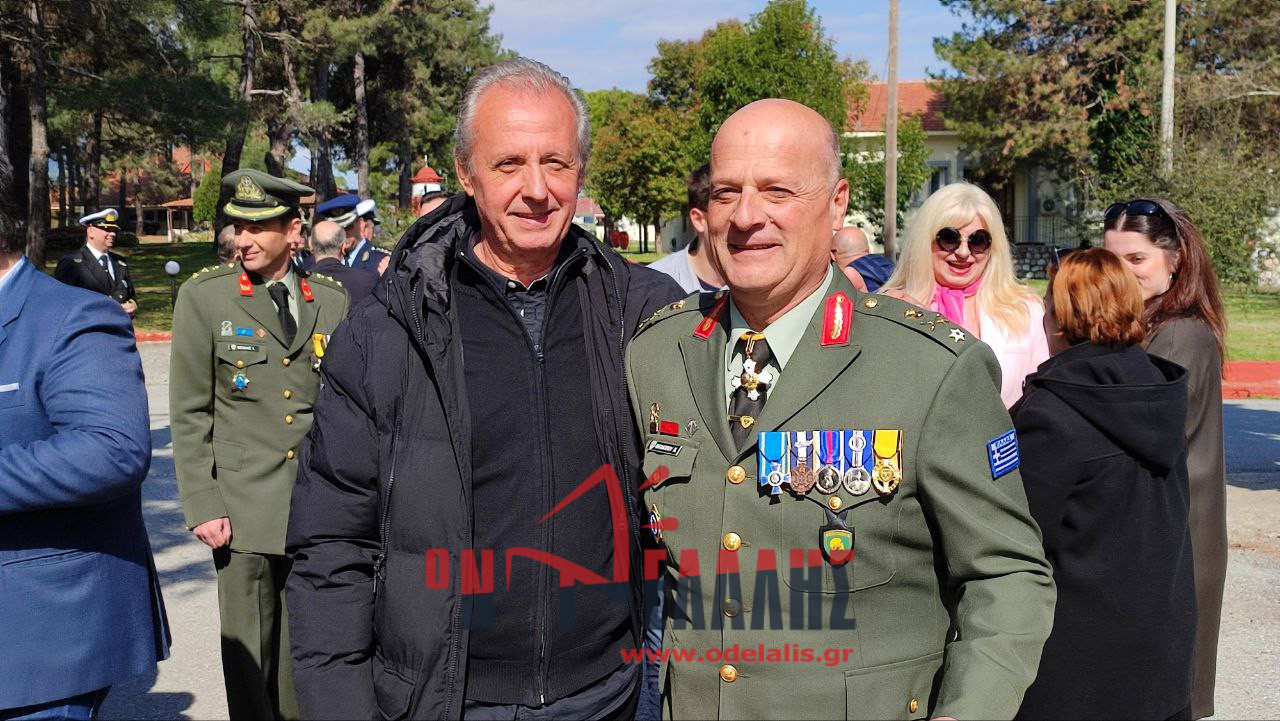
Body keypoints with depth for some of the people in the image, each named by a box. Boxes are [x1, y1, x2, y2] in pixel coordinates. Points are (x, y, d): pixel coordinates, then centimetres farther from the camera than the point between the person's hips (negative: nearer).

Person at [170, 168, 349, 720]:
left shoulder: (333, 301, 6)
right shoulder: (203, 296, 0)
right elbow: (189, 413, -1)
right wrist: (202, 507, -6)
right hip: (244, 507, -2)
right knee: (248, 654, 5)